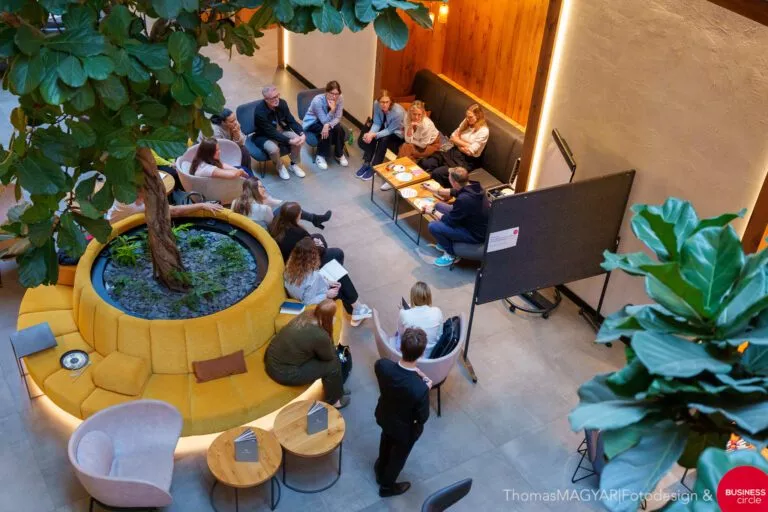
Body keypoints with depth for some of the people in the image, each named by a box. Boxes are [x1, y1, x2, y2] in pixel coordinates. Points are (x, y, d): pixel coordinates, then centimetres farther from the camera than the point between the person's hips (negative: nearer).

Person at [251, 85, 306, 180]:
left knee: (299, 139, -18)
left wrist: (302, 133, -23)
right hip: (264, 136, -5)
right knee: (273, 148, -35)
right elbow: (271, 133, -30)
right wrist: (289, 141, -36)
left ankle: (294, 164, 7)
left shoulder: (282, 103, -13)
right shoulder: (260, 111, -30)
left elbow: (291, 121, -5)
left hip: (281, 131, 5)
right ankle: (280, 167, 1)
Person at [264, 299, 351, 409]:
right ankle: (333, 401, 22)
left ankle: (336, 390, 32)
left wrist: (329, 342, 2)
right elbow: (330, 356, -6)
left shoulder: (307, 314, -3)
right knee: (333, 364, -2)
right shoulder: (320, 336, -27)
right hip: (283, 372, -8)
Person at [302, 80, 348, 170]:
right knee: (327, 132, -31)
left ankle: (339, 155, -4)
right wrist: (332, 110, -44)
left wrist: (328, 125, -37)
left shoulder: (340, 99, -20)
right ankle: (320, 156, -11)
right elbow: (324, 121, -28)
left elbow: (338, 118, -17)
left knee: (339, 129, -25)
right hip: (312, 122, -4)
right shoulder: (317, 100, -31)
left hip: (328, 121, 4)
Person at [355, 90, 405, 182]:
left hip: (396, 133, -5)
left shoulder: (398, 112, -36)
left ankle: (373, 168, -21)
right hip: (385, 127, 5)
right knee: (368, 138, -21)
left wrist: (374, 135, -38)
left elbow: (390, 130, -26)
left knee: (383, 140, -31)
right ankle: (366, 164, -13)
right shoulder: (376, 104, -21)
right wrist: (370, 133, -34)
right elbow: (377, 123, -14)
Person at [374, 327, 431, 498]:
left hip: (384, 417, 4)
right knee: (398, 456, 28)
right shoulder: (420, 389, -44)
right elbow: (423, 418, -25)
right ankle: (387, 486, 56)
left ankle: (380, 471, 66)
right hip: (405, 428, -4)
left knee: (386, 443, 37)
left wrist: (412, 371, -5)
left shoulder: (382, 365, -31)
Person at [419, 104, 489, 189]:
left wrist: (458, 143, -2)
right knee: (424, 163, -15)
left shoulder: (483, 131, -13)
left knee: (437, 173, -28)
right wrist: (465, 144, -8)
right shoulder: (466, 122, 7)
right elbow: (452, 138, 7)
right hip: (453, 152, 7)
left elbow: (470, 151, -17)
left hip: (467, 160, -7)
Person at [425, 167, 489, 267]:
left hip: (476, 234, -9)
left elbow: (449, 221, -20)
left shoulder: (464, 199, -35)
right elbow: (454, 192, 15)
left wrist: (433, 211, -5)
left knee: (433, 226, -13)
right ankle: (446, 242, 28)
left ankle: (451, 255, 8)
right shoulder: (473, 186, -9)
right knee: (439, 206, 12)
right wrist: (436, 191, 21)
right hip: (477, 225, 9)